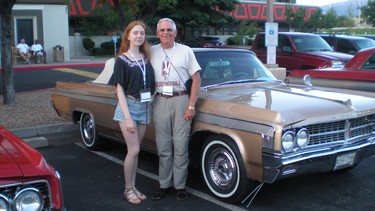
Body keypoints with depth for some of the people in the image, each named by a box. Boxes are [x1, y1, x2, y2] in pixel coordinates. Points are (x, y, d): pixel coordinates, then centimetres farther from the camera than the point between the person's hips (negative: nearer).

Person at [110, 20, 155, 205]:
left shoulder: (146, 58, 8)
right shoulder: (122, 60, -7)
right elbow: (120, 89, -9)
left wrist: (151, 106, 2)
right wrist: (128, 117, -15)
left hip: (145, 107, 5)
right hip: (129, 106, -4)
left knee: (135, 150, 10)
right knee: (133, 150, -6)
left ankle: (133, 187, 20)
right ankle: (128, 190, 9)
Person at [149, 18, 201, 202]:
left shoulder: (185, 51, 0)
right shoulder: (151, 52, 6)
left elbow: (196, 79, -1)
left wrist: (191, 106, -8)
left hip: (180, 100, -2)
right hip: (160, 102, 2)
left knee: (180, 147, 0)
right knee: (163, 147, 8)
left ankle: (180, 186, 12)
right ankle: (164, 184, 19)